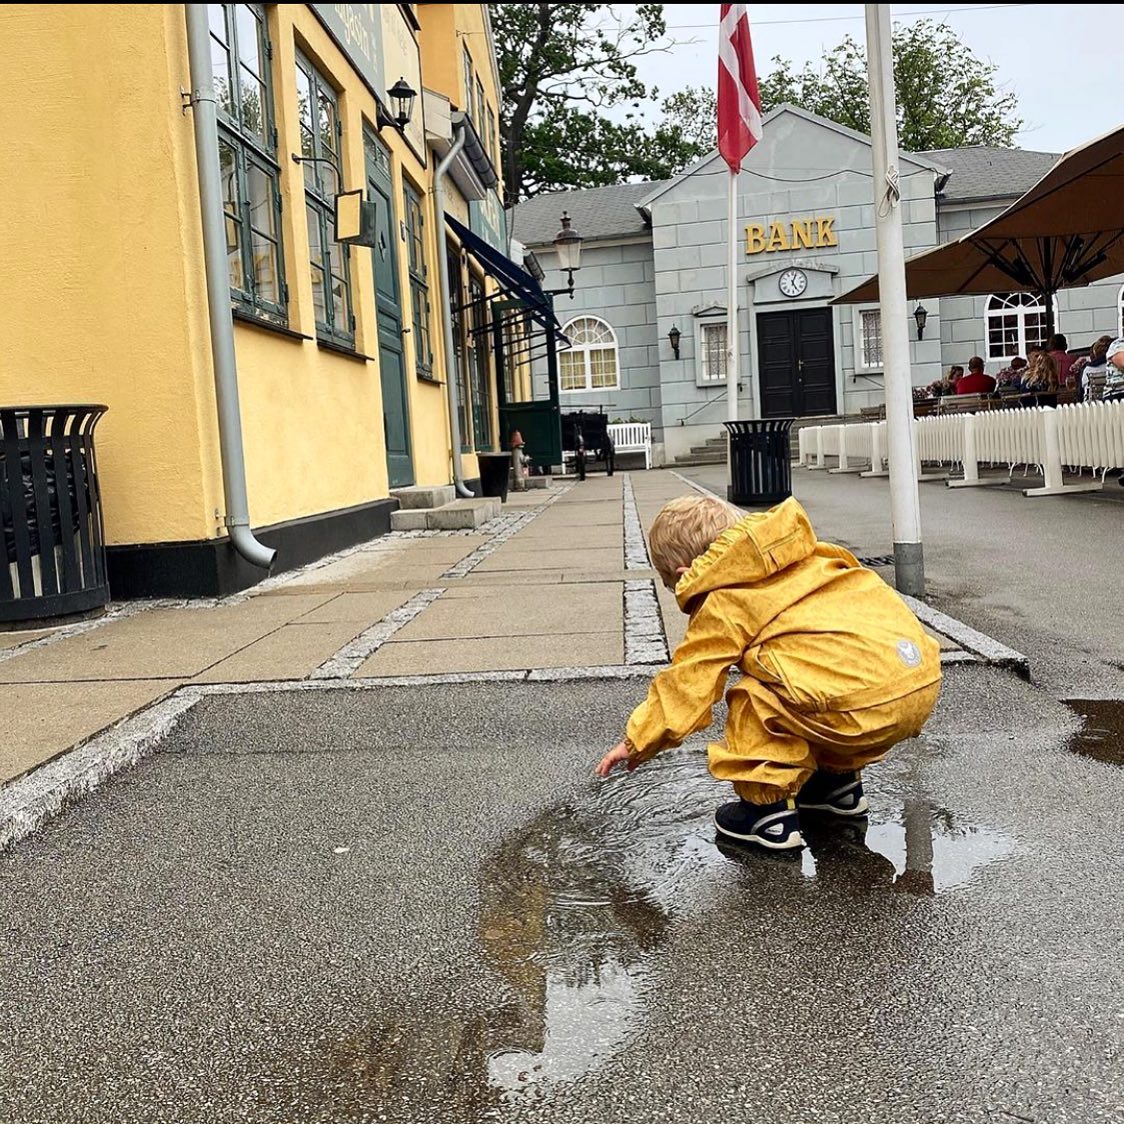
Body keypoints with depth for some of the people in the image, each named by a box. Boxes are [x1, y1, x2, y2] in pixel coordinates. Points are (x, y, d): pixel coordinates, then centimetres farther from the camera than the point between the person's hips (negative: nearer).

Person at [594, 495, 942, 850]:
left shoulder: (721, 607, 3)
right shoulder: (806, 558, 23)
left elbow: (683, 686, 9)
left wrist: (636, 744, 21)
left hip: (865, 706, -8)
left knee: (753, 701, 8)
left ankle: (768, 809, 11)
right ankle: (841, 777, 40)